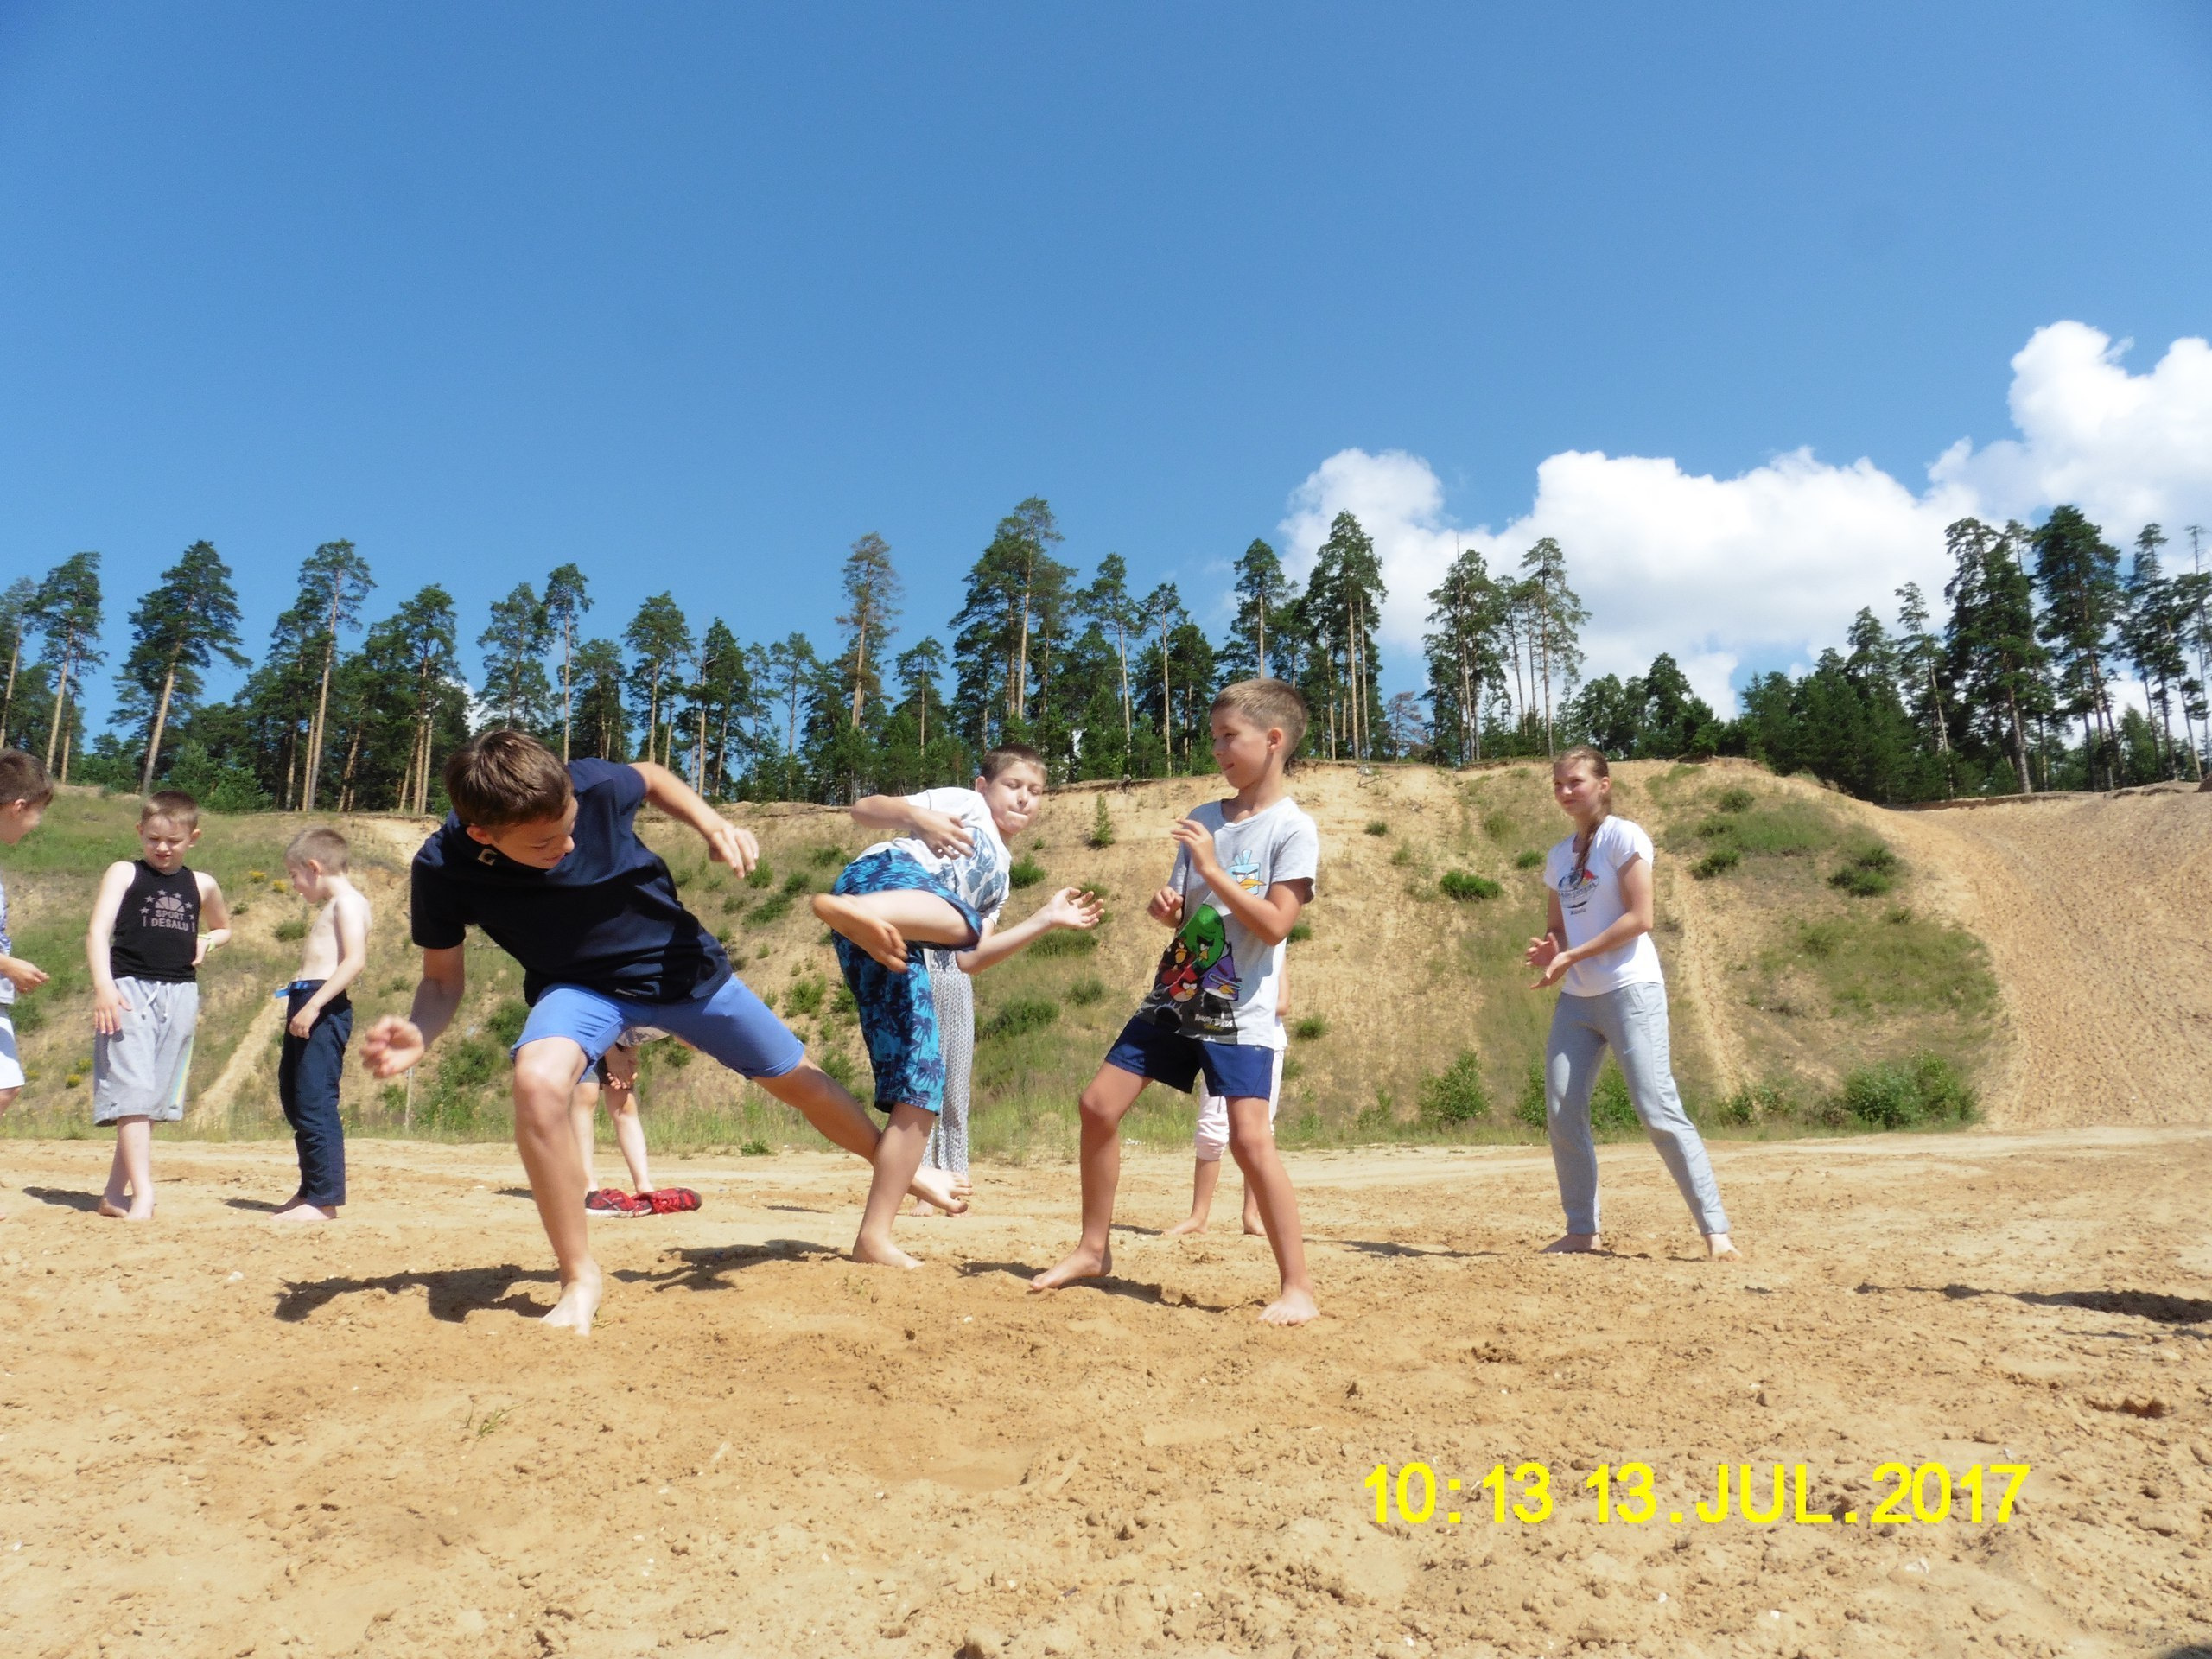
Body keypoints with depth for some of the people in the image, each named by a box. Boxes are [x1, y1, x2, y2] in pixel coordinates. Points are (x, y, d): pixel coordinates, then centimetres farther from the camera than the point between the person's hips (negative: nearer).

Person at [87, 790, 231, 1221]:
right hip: (130, 990, -4)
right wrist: (103, 986, -21)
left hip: (180, 994, 4)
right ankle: (143, 1194, -13)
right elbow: (98, 930, -7)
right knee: (132, 1093, -11)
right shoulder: (124, 874, 3)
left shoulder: (202, 885, 14)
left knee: (156, 1099, 7)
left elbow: (223, 928, 31)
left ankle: (115, 1193, 18)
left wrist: (208, 941, 6)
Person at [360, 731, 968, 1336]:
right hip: (577, 987, -1)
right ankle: (579, 1281, -13)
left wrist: (713, 825, -17)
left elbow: (651, 777, -2)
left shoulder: (594, 785, -27)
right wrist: (415, 1037, -32)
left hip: (682, 963, 1)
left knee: (796, 1077, 12)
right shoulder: (442, 870, -26)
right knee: (538, 1081, -34)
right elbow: (442, 980, -11)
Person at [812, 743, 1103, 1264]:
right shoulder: (963, 804, 22)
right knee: (958, 920, -43)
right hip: (883, 876, -7)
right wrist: (917, 817, -10)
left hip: (909, 951, 7)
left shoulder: (998, 877, 39)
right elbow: (862, 809, 11)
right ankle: (854, 910, -72)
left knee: (921, 1093, -1)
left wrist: (1046, 919, 29)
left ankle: (875, 1236, 0)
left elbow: (968, 957, 29)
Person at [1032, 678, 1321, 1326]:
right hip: (1175, 997, 7)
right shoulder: (1202, 819, 9)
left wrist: (1212, 871, -20)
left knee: (1249, 1138, -17)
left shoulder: (1293, 829, -9)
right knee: (1099, 1105, 5)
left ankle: (1298, 1286, -3)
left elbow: (1275, 925, -18)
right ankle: (1093, 1249, 20)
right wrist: (1166, 906, -7)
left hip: (1240, 1012, -7)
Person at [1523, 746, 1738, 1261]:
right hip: (1576, 998, 7)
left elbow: (1639, 918, -13)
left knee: (1658, 1110, -10)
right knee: (1562, 1112, 3)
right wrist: (1549, 954, -5)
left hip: (1630, 991, -7)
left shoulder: (1623, 836, -5)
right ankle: (1582, 1229, 14)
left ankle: (1715, 1229, -2)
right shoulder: (1559, 856, 15)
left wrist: (1573, 956, -16)